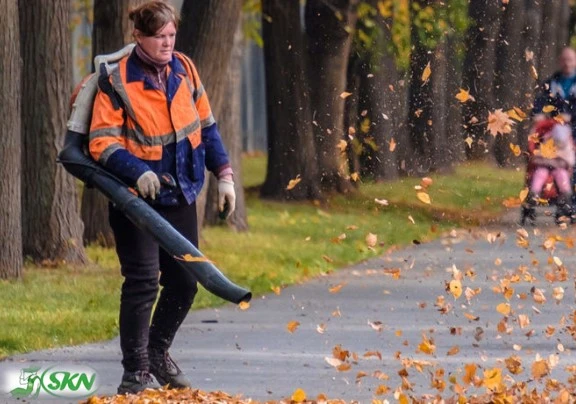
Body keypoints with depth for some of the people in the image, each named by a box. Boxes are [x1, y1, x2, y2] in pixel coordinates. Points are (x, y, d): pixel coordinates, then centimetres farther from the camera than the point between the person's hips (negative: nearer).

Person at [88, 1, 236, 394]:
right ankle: (136, 370, -3)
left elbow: (206, 126, 12)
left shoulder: (183, 69, 2)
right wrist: (138, 172, -32)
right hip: (136, 198, -6)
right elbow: (102, 143, -17)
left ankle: (158, 352, 31)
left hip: (180, 196, 6)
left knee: (184, 281, 11)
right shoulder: (117, 82, -15)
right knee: (142, 280, -11)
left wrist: (223, 173, 7)